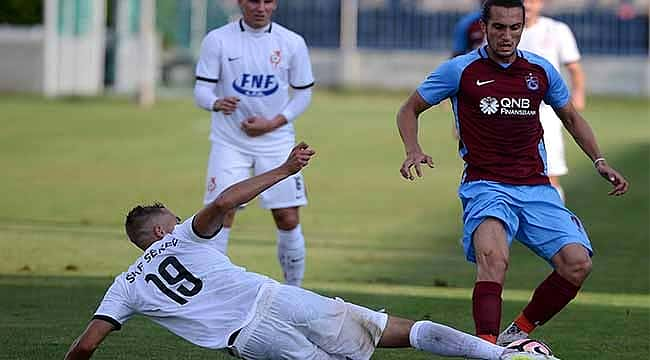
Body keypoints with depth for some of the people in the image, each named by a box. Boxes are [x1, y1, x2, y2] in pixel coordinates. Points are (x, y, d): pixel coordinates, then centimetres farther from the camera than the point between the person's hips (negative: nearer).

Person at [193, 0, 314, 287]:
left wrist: (273, 123, -7)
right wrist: (217, 103, -30)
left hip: (276, 142, 1)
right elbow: (201, 90, -7)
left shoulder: (292, 43, -1)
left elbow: (303, 93, 6)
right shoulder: (217, 40, -5)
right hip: (229, 142, -1)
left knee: (288, 220, 0)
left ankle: (294, 291, 17)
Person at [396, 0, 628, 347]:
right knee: (493, 257, -33)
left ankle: (520, 332, 7)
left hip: (536, 188, 4)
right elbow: (409, 110, 10)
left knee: (577, 263, -14)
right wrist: (413, 150, -9)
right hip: (485, 186, -4)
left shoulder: (541, 70, 8)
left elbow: (571, 117, 25)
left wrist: (599, 160, 13)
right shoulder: (460, 70, -1)